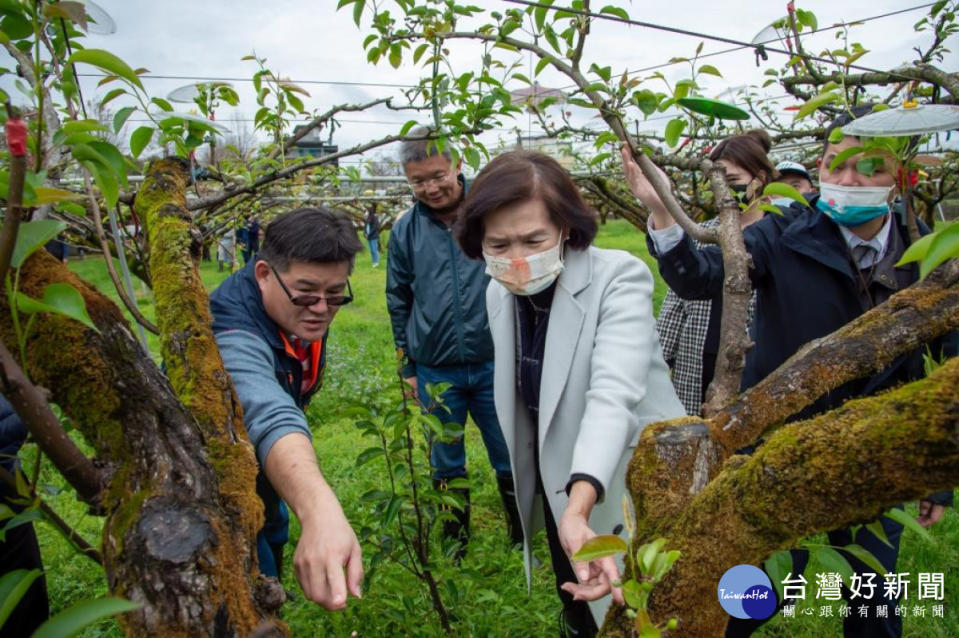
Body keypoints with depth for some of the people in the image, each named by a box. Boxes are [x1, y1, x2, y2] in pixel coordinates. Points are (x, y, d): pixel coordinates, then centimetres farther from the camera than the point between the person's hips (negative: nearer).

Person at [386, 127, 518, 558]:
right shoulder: (406, 230, 2)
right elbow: (398, 302, 11)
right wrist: (407, 366, 12)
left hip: (494, 365, -2)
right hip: (435, 373, 2)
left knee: (511, 460, 11)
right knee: (446, 466, 16)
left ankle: (522, 541, 33)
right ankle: (454, 546, 37)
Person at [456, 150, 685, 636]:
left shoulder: (619, 278, -24)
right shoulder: (499, 292, -4)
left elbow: (613, 393, -37)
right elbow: (522, 400, 6)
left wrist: (578, 509, -51)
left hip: (632, 491, -5)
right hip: (558, 488, 6)